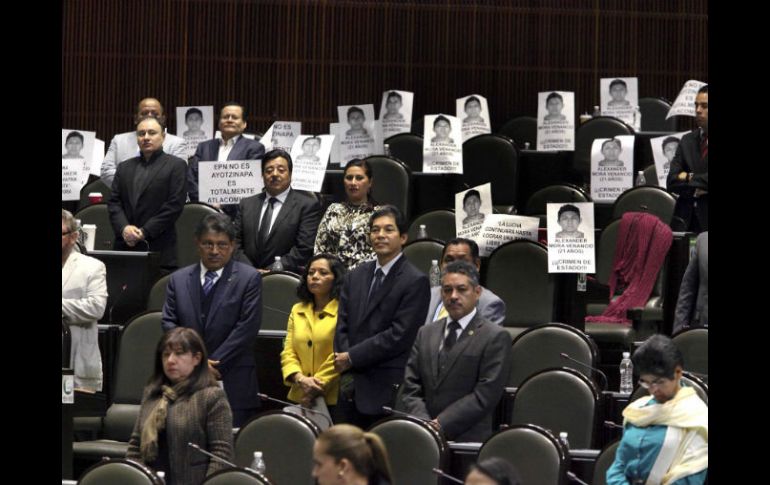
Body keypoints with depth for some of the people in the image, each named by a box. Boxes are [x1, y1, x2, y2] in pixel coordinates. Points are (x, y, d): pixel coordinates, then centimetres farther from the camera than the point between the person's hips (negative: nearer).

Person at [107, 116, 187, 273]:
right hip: (125, 247, 4)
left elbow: (175, 205, -5)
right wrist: (124, 228, -7)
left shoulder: (176, 165, 4)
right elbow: (113, 202, 12)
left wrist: (145, 232, -10)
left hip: (159, 249, -4)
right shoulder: (124, 167, 19)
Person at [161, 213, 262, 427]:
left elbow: (247, 327, -5)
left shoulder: (249, 278, 2)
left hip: (233, 385, -3)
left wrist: (214, 364, -10)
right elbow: (169, 323, 7)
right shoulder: (179, 279, 13)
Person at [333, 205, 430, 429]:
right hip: (352, 388, 5)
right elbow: (342, 327, 12)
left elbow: (399, 335, -11)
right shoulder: (356, 277, 16)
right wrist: (347, 372, -3)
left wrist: (352, 358, -9)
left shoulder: (416, 281, -4)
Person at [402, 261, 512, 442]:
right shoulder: (425, 334, 18)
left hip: (469, 439, -4)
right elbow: (411, 388, 13)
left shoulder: (496, 337, 1)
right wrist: (425, 424, -5)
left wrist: (441, 425, -11)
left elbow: (485, 395, -6)